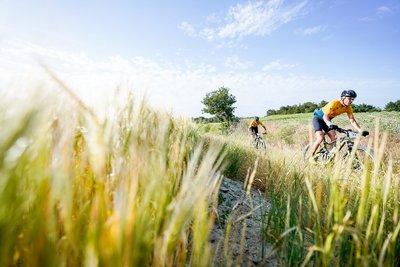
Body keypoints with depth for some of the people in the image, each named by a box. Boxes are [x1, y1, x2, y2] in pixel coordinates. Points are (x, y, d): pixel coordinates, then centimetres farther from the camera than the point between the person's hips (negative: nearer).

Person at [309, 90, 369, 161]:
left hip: (327, 120, 7)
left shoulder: (348, 108, -8)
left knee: (334, 138, -9)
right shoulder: (334, 103, -27)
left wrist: (361, 131, -23)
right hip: (318, 118, -7)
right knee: (320, 138, -22)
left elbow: (352, 121, -10)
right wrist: (330, 124, -55)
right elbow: (325, 116, -36)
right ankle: (311, 157, -11)